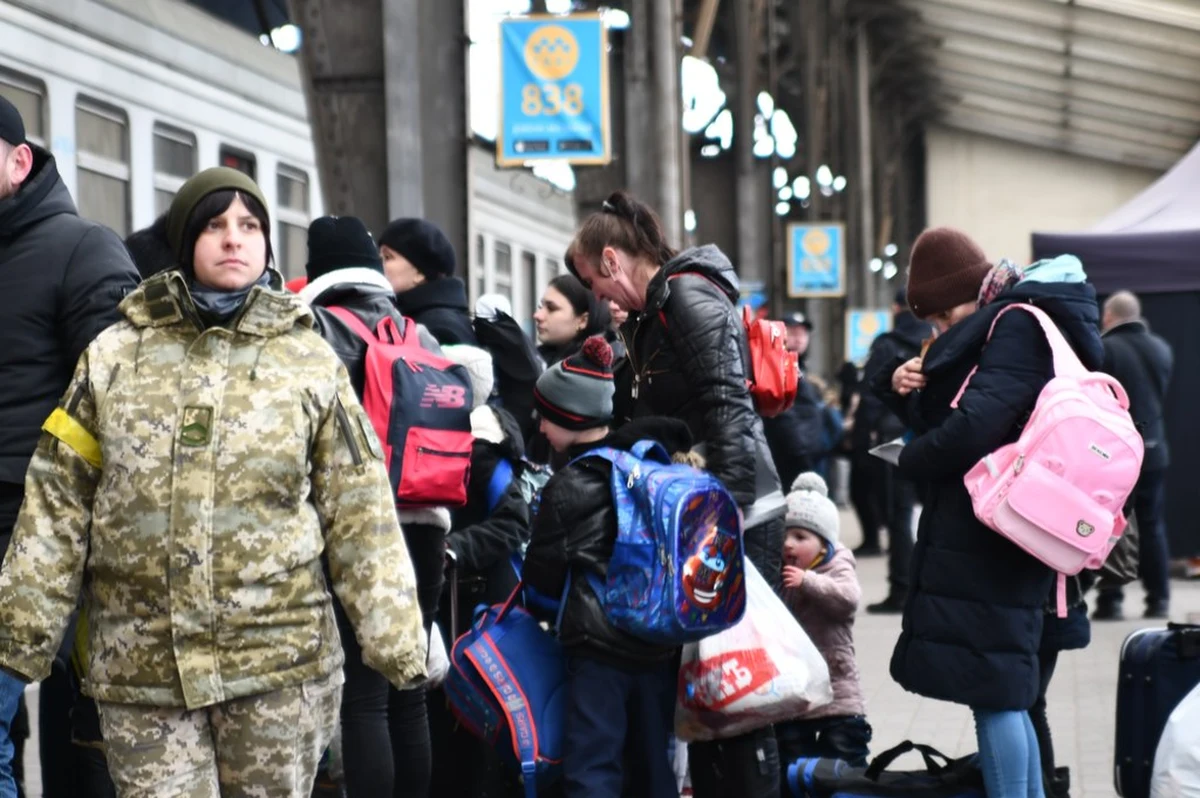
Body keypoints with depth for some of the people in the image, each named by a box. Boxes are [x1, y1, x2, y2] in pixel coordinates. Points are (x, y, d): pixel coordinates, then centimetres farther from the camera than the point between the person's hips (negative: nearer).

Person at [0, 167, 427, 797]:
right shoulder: (114, 357, 5)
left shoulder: (311, 362, 5)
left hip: (280, 667, 0)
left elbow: (360, 515, 3)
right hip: (141, 671, 0)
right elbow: (57, 505, 6)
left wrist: (397, 640, -3)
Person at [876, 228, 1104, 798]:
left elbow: (975, 425, -24)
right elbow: (946, 420, 22)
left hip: (985, 540, -10)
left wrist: (911, 459, -7)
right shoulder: (1001, 328, 19)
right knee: (1003, 686, 13)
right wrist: (909, 391, 2)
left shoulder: (1019, 326, -12)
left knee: (988, 686, -9)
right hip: (977, 536, 10)